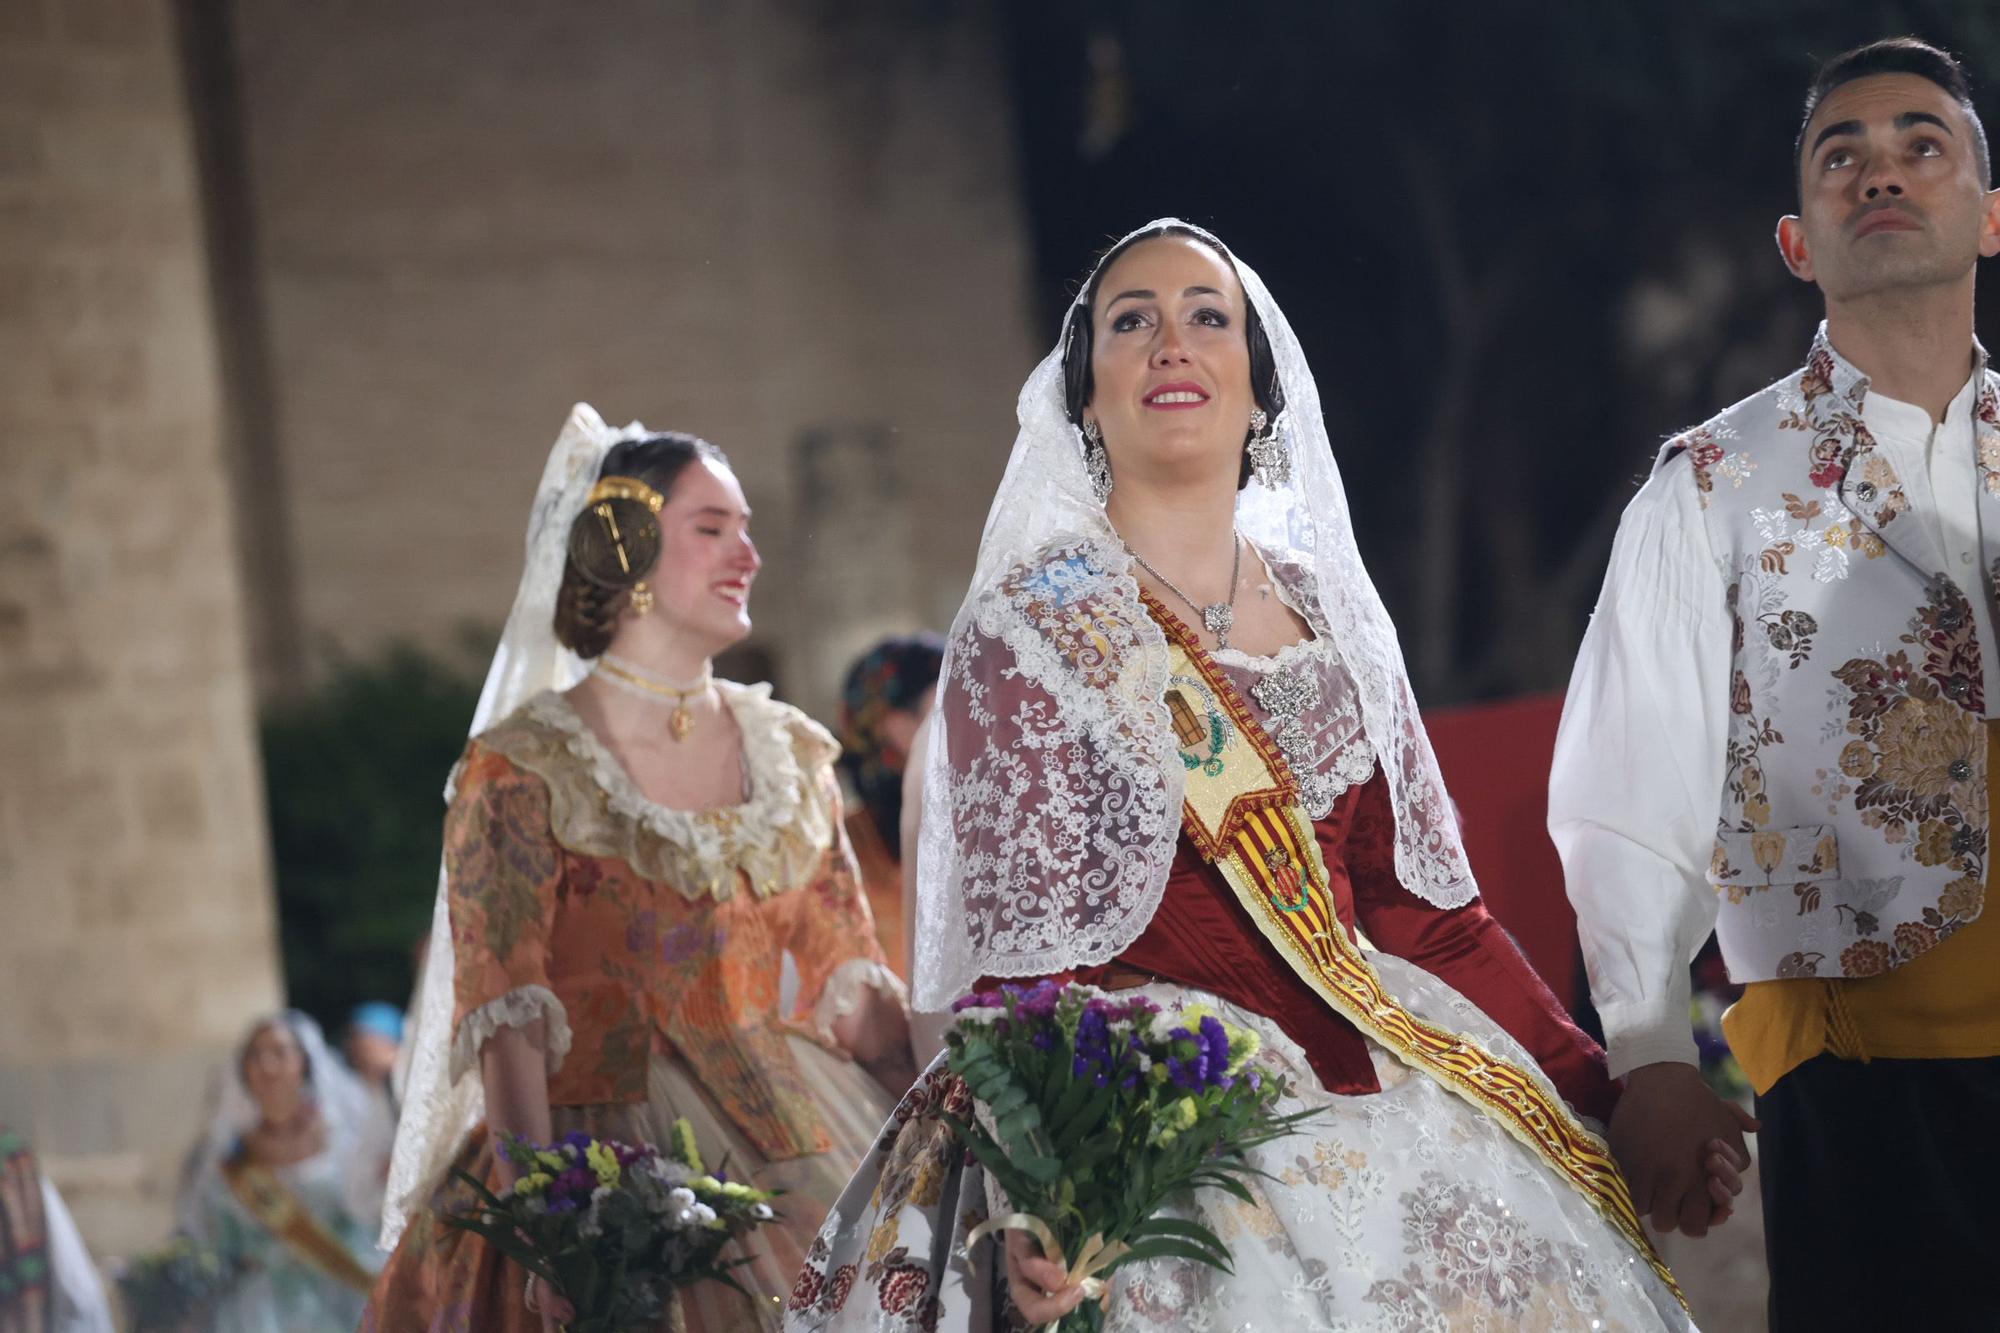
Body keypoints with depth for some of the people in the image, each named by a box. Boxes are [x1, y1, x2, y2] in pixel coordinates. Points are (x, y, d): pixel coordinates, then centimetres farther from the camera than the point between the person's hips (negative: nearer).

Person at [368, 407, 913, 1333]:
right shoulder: (521, 767, -3)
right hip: (610, 1170, -4)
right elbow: (505, 1013, -11)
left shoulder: (791, 754, 12)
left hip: (788, 1150, 4)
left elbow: (854, 981, 11)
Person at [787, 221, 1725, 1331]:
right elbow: (1025, 952, -10)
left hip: (1375, 1103, 5)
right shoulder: (1027, 628, -3)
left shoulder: (1330, 611, 12)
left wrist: (1604, 1097, 6)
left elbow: (1424, 908, 14)